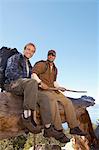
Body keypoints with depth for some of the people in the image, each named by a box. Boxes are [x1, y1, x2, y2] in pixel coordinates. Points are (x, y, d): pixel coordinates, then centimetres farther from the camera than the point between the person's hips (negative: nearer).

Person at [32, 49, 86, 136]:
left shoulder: (55, 69, 24)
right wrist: (40, 82, -24)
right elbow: (33, 74, -9)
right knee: (52, 101, -37)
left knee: (67, 101, -10)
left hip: (52, 90, 7)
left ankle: (74, 127, -9)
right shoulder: (42, 64, 2)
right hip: (42, 90, -7)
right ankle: (57, 129, -37)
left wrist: (59, 87, 10)